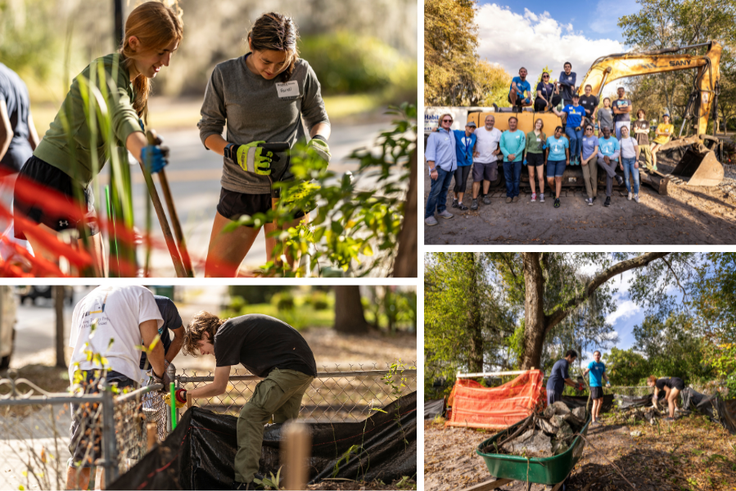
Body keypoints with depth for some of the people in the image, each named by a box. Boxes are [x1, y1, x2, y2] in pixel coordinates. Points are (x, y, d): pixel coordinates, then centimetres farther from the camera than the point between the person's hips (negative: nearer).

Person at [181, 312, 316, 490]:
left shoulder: (224, 334, -6)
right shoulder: (236, 327, 23)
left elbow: (218, 387, -3)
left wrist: (186, 395, 12)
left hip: (289, 368, -10)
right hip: (306, 369, 10)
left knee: (249, 417, -10)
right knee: (283, 424, 18)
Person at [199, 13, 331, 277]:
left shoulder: (301, 72, -4)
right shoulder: (225, 74, -6)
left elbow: (319, 119, 11)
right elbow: (208, 130, 2)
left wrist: (318, 142, -12)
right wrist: (236, 153, -17)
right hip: (239, 191, 1)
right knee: (216, 275, 2)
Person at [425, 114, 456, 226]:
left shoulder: (451, 133, 12)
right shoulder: (435, 135, -9)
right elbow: (430, 153, -14)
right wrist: (433, 170, -20)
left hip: (450, 167, 7)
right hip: (439, 168, -7)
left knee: (444, 189, 14)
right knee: (435, 191, -8)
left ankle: (441, 209, 26)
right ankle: (428, 215, -3)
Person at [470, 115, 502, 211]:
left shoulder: (497, 132, 1)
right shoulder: (478, 131, -5)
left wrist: (498, 151, 2)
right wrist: (473, 152, -5)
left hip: (491, 160, 3)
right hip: (479, 160, -3)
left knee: (488, 178, 13)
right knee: (477, 179, -7)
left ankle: (485, 196, 28)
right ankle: (474, 200, -4)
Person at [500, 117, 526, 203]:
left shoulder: (521, 133, 4)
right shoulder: (504, 134, 8)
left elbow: (522, 145, -3)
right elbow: (502, 146, 2)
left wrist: (515, 155, -13)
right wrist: (508, 155, -13)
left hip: (517, 160, -1)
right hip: (506, 160, 1)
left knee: (516, 179, 2)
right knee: (508, 179, 3)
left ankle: (516, 195, 12)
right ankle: (509, 195, 9)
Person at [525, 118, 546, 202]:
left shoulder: (543, 135, 4)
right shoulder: (529, 134, 2)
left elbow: (544, 146, 12)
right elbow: (526, 146, 5)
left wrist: (544, 146, -13)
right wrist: (525, 158, 0)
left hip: (539, 156, 0)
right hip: (530, 155, 0)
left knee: (541, 177, -5)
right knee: (531, 176, 8)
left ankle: (542, 195, 8)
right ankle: (533, 194, 18)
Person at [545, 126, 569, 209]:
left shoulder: (564, 140, 1)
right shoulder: (549, 139, 5)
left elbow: (567, 150, 12)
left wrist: (568, 159, 15)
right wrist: (545, 160, 20)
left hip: (561, 161, -2)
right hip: (551, 161, 2)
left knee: (558, 179, -5)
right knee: (549, 180, -6)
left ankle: (557, 199, -1)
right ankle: (555, 190, 27)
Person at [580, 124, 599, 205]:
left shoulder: (595, 138, -2)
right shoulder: (583, 138, 8)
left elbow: (596, 151, -5)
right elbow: (581, 149, 14)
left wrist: (587, 160, -8)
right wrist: (582, 159, 1)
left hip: (593, 158, -3)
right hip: (584, 160, 3)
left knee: (593, 177, -4)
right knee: (586, 177, -7)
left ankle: (594, 195, 7)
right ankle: (590, 196, -5)